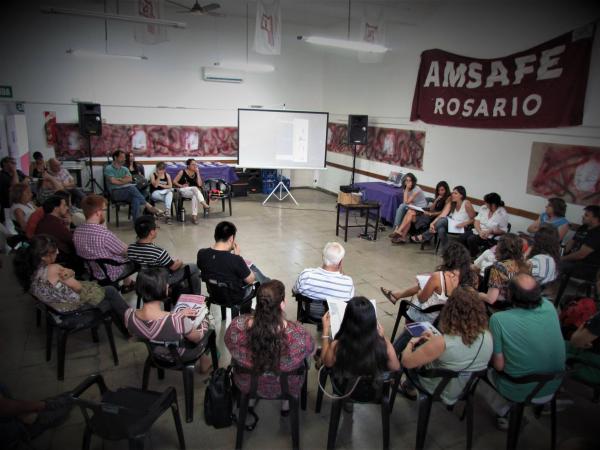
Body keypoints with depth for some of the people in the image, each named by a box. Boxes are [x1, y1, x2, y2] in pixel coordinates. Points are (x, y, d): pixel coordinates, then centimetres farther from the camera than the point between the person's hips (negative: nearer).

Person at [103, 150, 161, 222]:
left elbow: (130, 179, 2)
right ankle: (148, 206, -33)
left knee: (136, 198, -33)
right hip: (115, 192, -4)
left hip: (127, 191, 5)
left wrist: (119, 179, -8)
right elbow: (113, 181, -11)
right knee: (131, 188, -34)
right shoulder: (108, 168, 5)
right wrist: (125, 181, 0)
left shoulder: (125, 169, 20)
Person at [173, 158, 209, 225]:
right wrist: (181, 186, -18)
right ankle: (204, 204, -49)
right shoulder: (182, 172, -1)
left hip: (194, 192, 3)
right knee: (195, 188, -35)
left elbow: (200, 184, -5)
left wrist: (198, 172, -6)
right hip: (183, 191, -3)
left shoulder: (196, 173, 7)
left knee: (195, 196, -36)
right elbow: (174, 182, -1)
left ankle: (194, 215, -40)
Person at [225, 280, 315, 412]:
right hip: (284, 388, -1)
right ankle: (286, 405, 48)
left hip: (246, 386, 2)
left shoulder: (236, 326, -33)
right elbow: (310, 351, -14)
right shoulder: (297, 333, -38)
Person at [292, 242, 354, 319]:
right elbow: (350, 300, -11)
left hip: (310, 314, 1)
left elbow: (294, 292, -10)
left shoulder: (305, 275, -32)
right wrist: (340, 273, -12)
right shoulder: (348, 282, -35)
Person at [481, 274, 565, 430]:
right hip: (553, 388, 5)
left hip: (520, 392, -5)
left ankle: (506, 413, 15)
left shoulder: (499, 319, -26)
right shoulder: (549, 307, -13)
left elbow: (499, 365, -18)